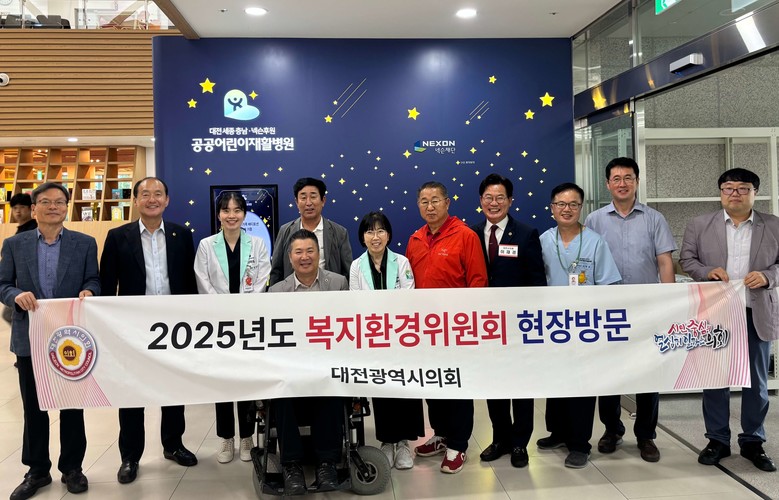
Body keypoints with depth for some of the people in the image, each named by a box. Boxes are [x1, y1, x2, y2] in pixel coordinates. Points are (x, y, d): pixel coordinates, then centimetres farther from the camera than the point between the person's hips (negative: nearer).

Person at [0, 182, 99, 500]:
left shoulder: (85, 243, 2)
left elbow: (93, 280, 3)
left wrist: (88, 291, -19)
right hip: (30, 337, 1)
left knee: (73, 405, 10)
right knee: (33, 408, 11)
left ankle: (72, 468, 25)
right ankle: (37, 470, 26)